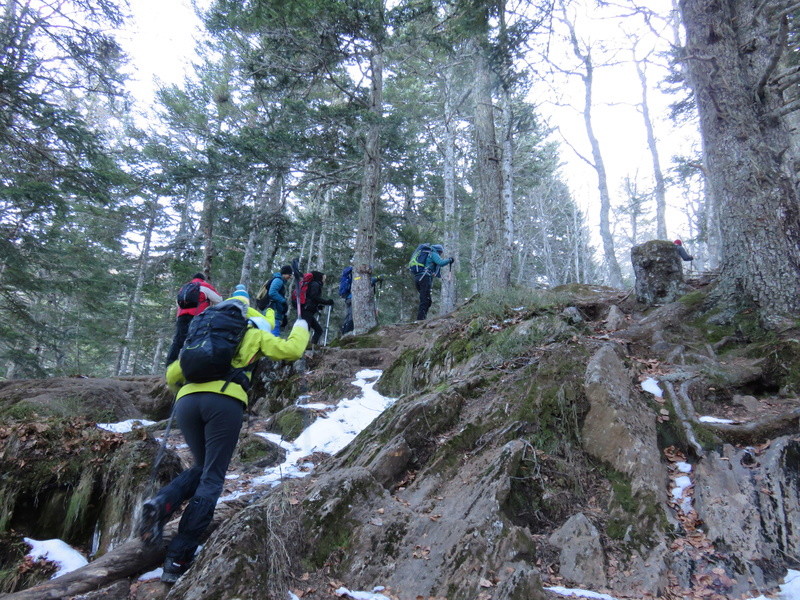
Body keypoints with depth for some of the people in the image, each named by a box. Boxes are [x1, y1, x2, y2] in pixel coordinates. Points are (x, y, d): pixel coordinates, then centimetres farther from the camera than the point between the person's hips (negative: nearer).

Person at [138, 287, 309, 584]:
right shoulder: (254, 335, 19)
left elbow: (172, 374, 29)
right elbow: (291, 350, 12)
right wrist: (300, 329, 31)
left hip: (187, 401, 5)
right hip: (224, 401, -4)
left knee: (201, 467, 23)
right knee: (212, 478, 2)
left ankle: (161, 503, -4)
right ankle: (178, 559, -2)